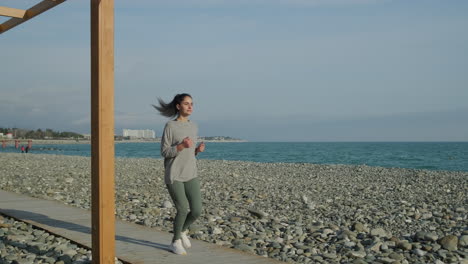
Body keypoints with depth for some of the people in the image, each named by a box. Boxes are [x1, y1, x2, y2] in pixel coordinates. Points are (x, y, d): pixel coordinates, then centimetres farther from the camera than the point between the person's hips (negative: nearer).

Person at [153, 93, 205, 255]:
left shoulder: (193, 127, 9)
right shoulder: (170, 126, -7)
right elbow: (164, 152, -8)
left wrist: (198, 149, -6)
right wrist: (182, 146, -24)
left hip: (191, 175, 5)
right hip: (174, 176, -5)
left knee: (197, 211, -4)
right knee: (183, 210, -9)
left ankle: (183, 230, 26)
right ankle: (176, 241, 15)